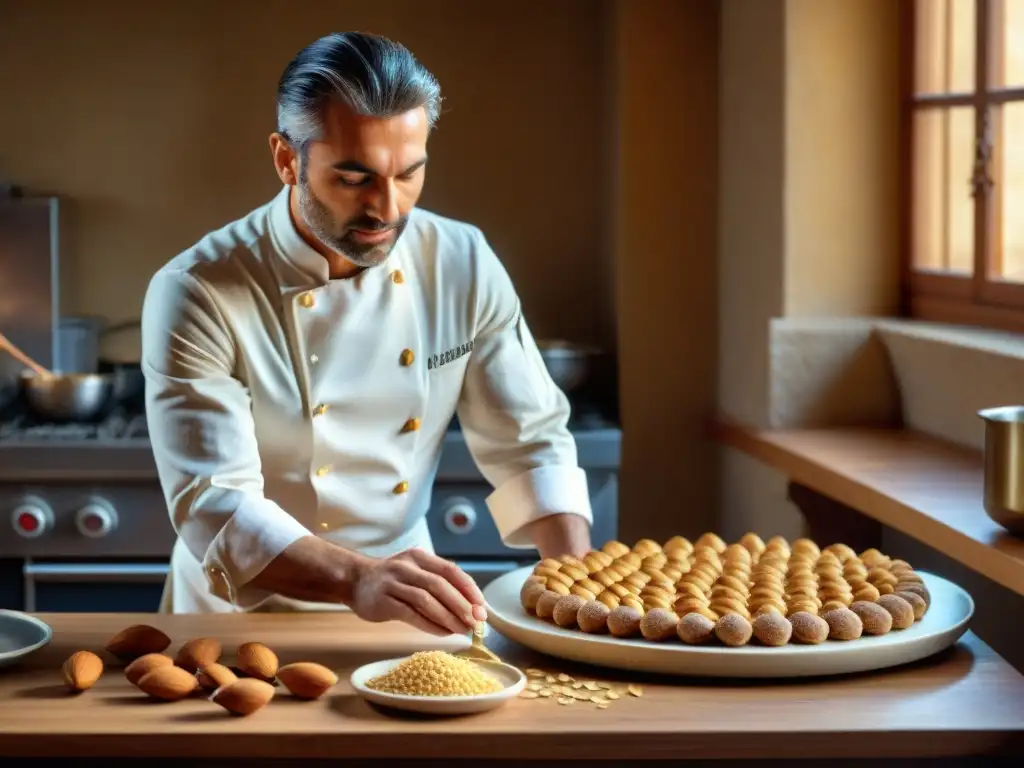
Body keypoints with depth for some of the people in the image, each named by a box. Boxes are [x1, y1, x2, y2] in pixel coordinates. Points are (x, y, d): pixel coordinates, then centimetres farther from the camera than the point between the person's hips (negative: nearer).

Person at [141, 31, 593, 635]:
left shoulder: (465, 265, -4)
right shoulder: (196, 294, -17)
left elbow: (532, 445, 3)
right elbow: (214, 507, -25)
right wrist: (356, 578, -42)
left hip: (404, 629, 3)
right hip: (246, 624, -2)